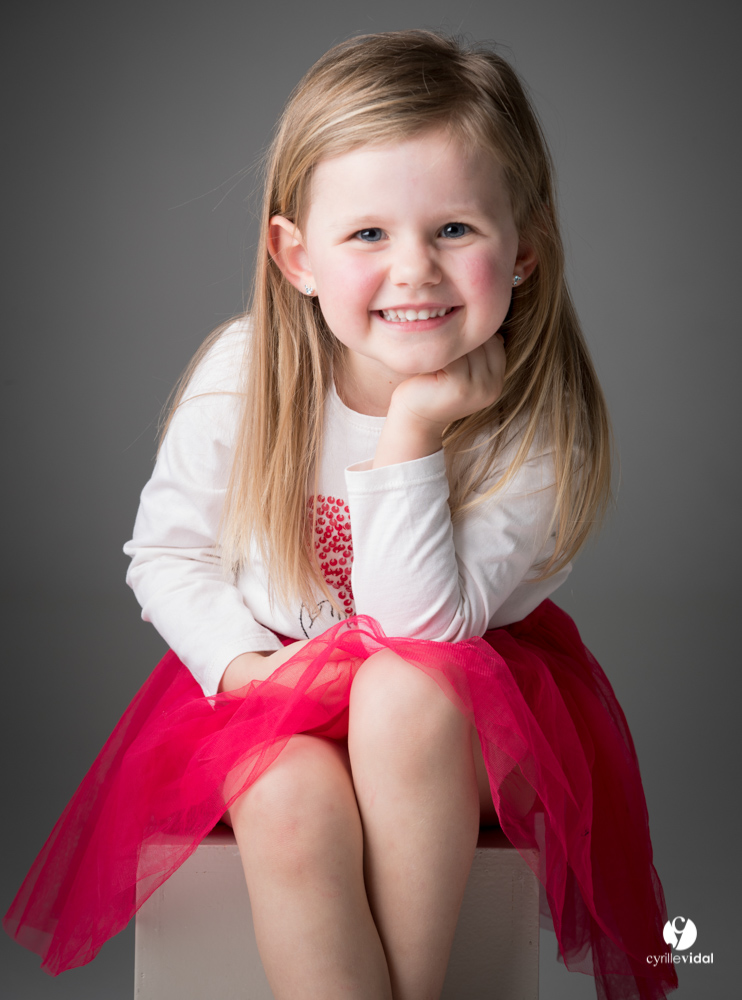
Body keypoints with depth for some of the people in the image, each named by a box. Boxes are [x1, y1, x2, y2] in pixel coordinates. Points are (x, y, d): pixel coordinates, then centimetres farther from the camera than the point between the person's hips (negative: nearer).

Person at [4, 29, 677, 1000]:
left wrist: (412, 431, -32)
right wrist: (242, 659, -18)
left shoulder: (535, 421, -19)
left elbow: (422, 622, -25)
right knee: (293, 801, -30)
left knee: (406, 689, -34)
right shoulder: (242, 377, -14)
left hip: (459, 706, 0)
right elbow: (165, 554, -1)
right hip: (269, 686, 1)